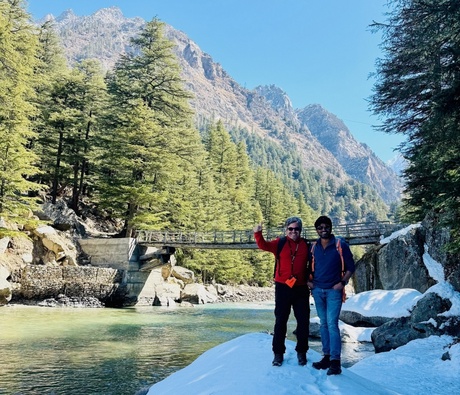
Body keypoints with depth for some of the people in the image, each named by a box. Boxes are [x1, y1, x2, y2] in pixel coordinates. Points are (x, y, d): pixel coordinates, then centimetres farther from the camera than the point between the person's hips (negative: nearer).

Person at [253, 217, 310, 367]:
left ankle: (301, 352, 25)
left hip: (301, 288, 2)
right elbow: (263, 245, -17)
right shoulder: (280, 243, -3)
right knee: (280, 321, 7)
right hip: (283, 287, -1)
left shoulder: (306, 246, 3)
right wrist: (258, 233, -35)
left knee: (303, 321, 9)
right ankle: (278, 353, 17)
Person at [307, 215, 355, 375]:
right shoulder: (314, 247, 7)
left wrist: (342, 282, -11)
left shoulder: (341, 245, -5)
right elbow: (310, 266, 19)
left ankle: (335, 361, -7)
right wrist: (309, 280, 5)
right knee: (323, 324, 10)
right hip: (317, 290, 4)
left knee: (332, 324, -10)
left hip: (334, 290, -4)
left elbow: (350, 266, -2)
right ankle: (326, 356, 18)